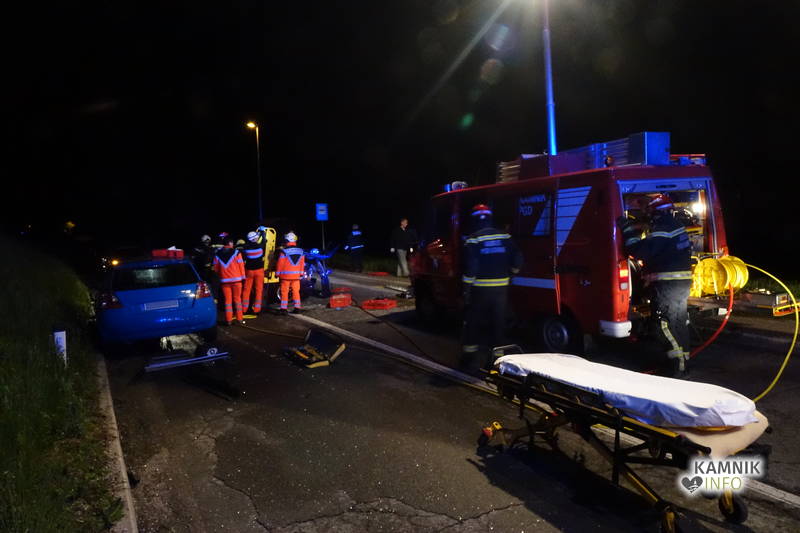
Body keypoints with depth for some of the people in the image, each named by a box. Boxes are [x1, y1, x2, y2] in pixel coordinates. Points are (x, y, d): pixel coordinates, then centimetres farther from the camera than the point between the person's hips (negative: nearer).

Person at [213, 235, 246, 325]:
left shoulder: (218, 255, 4)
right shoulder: (236, 253, -7)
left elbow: (216, 268, 9)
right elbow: (241, 265, -5)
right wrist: (242, 276, 6)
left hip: (224, 280, 2)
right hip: (236, 279, -2)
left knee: (228, 300, 6)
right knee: (237, 298, 7)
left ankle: (228, 320, 6)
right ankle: (239, 319, 9)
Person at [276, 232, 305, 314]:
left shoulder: (284, 251, -13)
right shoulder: (300, 251, 2)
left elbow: (280, 263, -8)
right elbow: (302, 263, 8)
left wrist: (277, 273, 3)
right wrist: (301, 273, 17)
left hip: (286, 275, -4)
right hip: (296, 275, 4)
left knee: (284, 292, 2)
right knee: (296, 291, 11)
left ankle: (284, 308, 2)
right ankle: (297, 307, 12)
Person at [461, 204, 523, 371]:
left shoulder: (473, 240, -9)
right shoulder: (505, 237, 2)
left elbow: (470, 268, -14)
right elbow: (517, 260, 1)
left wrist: (466, 290, -7)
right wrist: (509, 273, 19)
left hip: (480, 288, -3)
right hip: (501, 288, 3)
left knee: (473, 323, 10)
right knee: (498, 324, 12)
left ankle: (468, 360, 17)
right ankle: (496, 359, 17)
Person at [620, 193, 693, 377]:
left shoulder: (662, 230, -17)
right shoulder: (677, 226, 16)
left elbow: (641, 252, -23)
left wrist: (629, 231, -15)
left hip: (666, 284, -10)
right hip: (682, 281, 10)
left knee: (663, 323, -7)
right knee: (679, 321, 16)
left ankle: (677, 363, -7)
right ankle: (683, 360, 26)